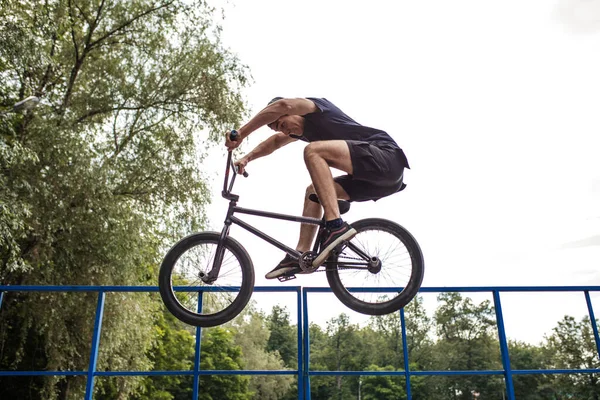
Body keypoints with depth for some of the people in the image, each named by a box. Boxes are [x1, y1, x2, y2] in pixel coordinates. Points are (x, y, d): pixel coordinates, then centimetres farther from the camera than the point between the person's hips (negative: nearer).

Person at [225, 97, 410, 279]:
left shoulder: (316, 109, -3)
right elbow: (275, 141, 33)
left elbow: (284, 105, -22)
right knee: (314, 191, 14)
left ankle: (336, 226, -28)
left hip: (387, 156, -10)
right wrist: (246, 158, 20)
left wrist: (241, 133, -21)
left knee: (313, 150, -20)